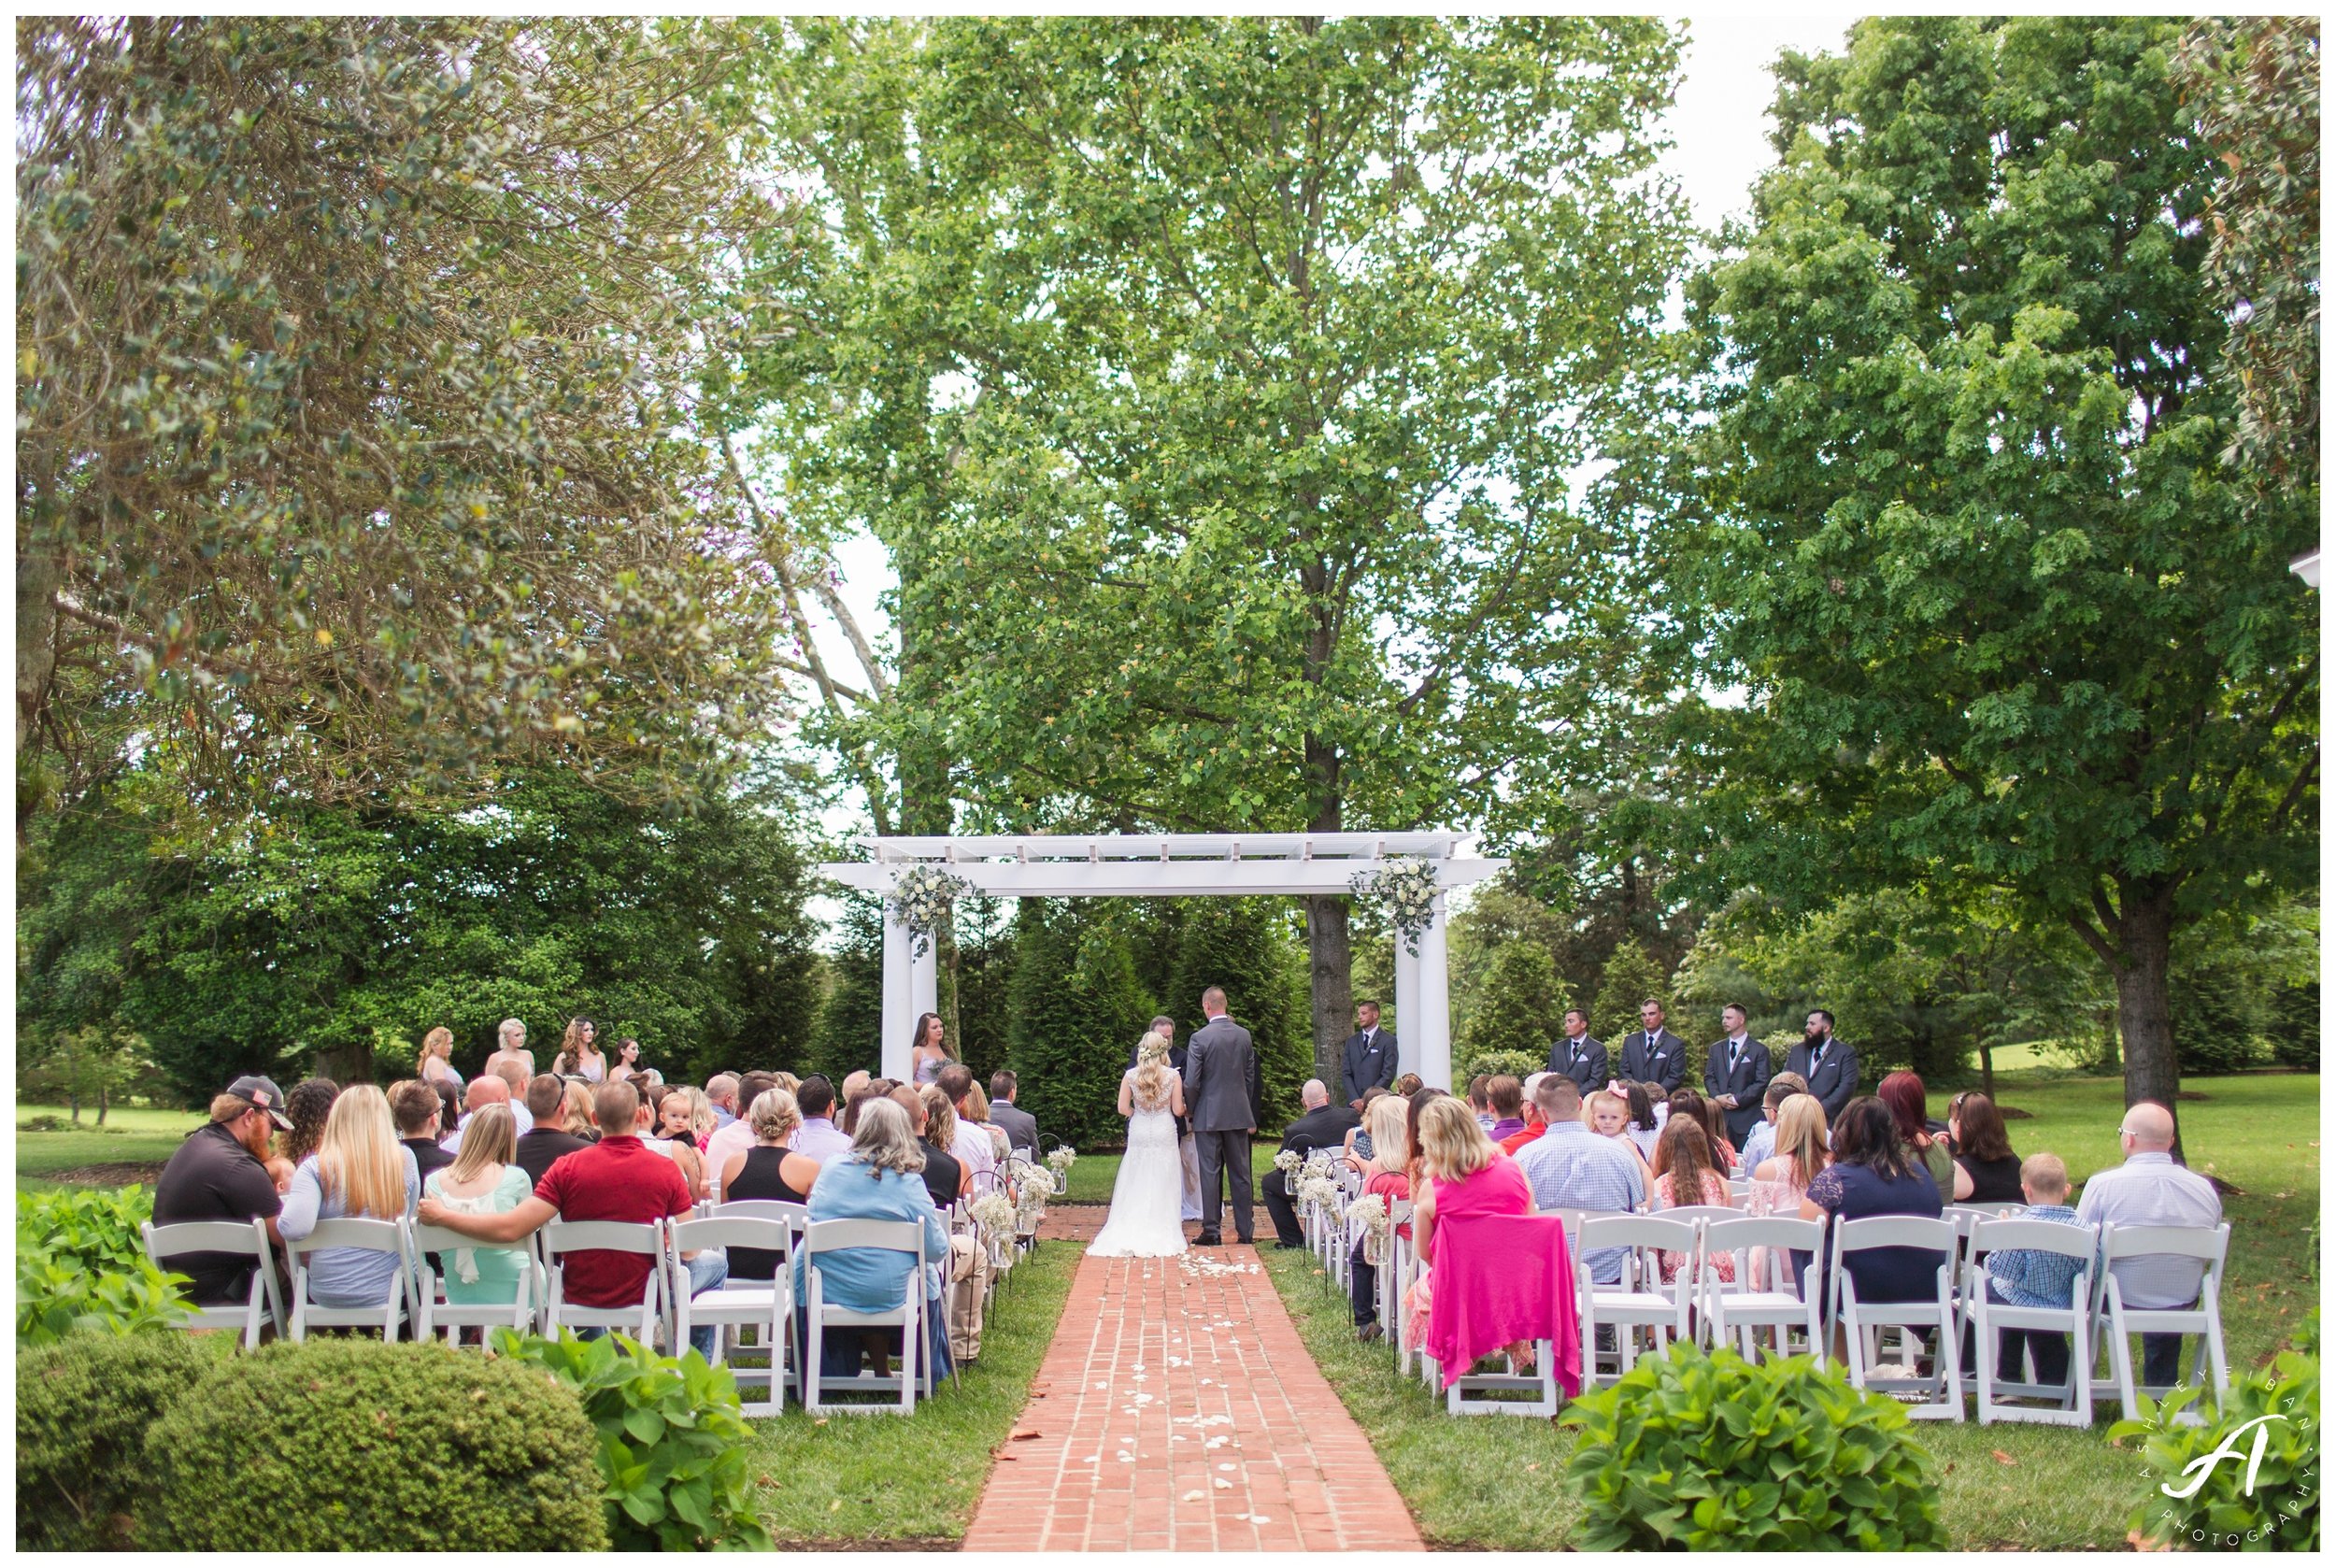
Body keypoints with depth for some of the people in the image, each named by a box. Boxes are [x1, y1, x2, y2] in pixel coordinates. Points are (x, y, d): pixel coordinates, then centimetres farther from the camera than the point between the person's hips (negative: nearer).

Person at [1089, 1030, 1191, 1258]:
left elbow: (1123, 1108, -2)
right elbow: (1177, 1109, -5)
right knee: (1162, 1187, 6)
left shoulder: (1130, 1075, -4)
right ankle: (1160, 1236, 3)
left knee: (1135, 1187, 8)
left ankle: (1131, 1236, 5)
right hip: (1165, 1134, -1)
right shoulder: (1173, 1075, -7)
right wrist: (1183, 1105, 18)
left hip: (1139, 1134, 1)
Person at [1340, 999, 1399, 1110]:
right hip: (1354, 1104, 3)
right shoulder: (1351, 1041, 14)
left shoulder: (1388, 1041, 0)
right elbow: (1345, 1073, 10)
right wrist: (1355, 1099, -5)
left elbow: (1388, 1075, -6)